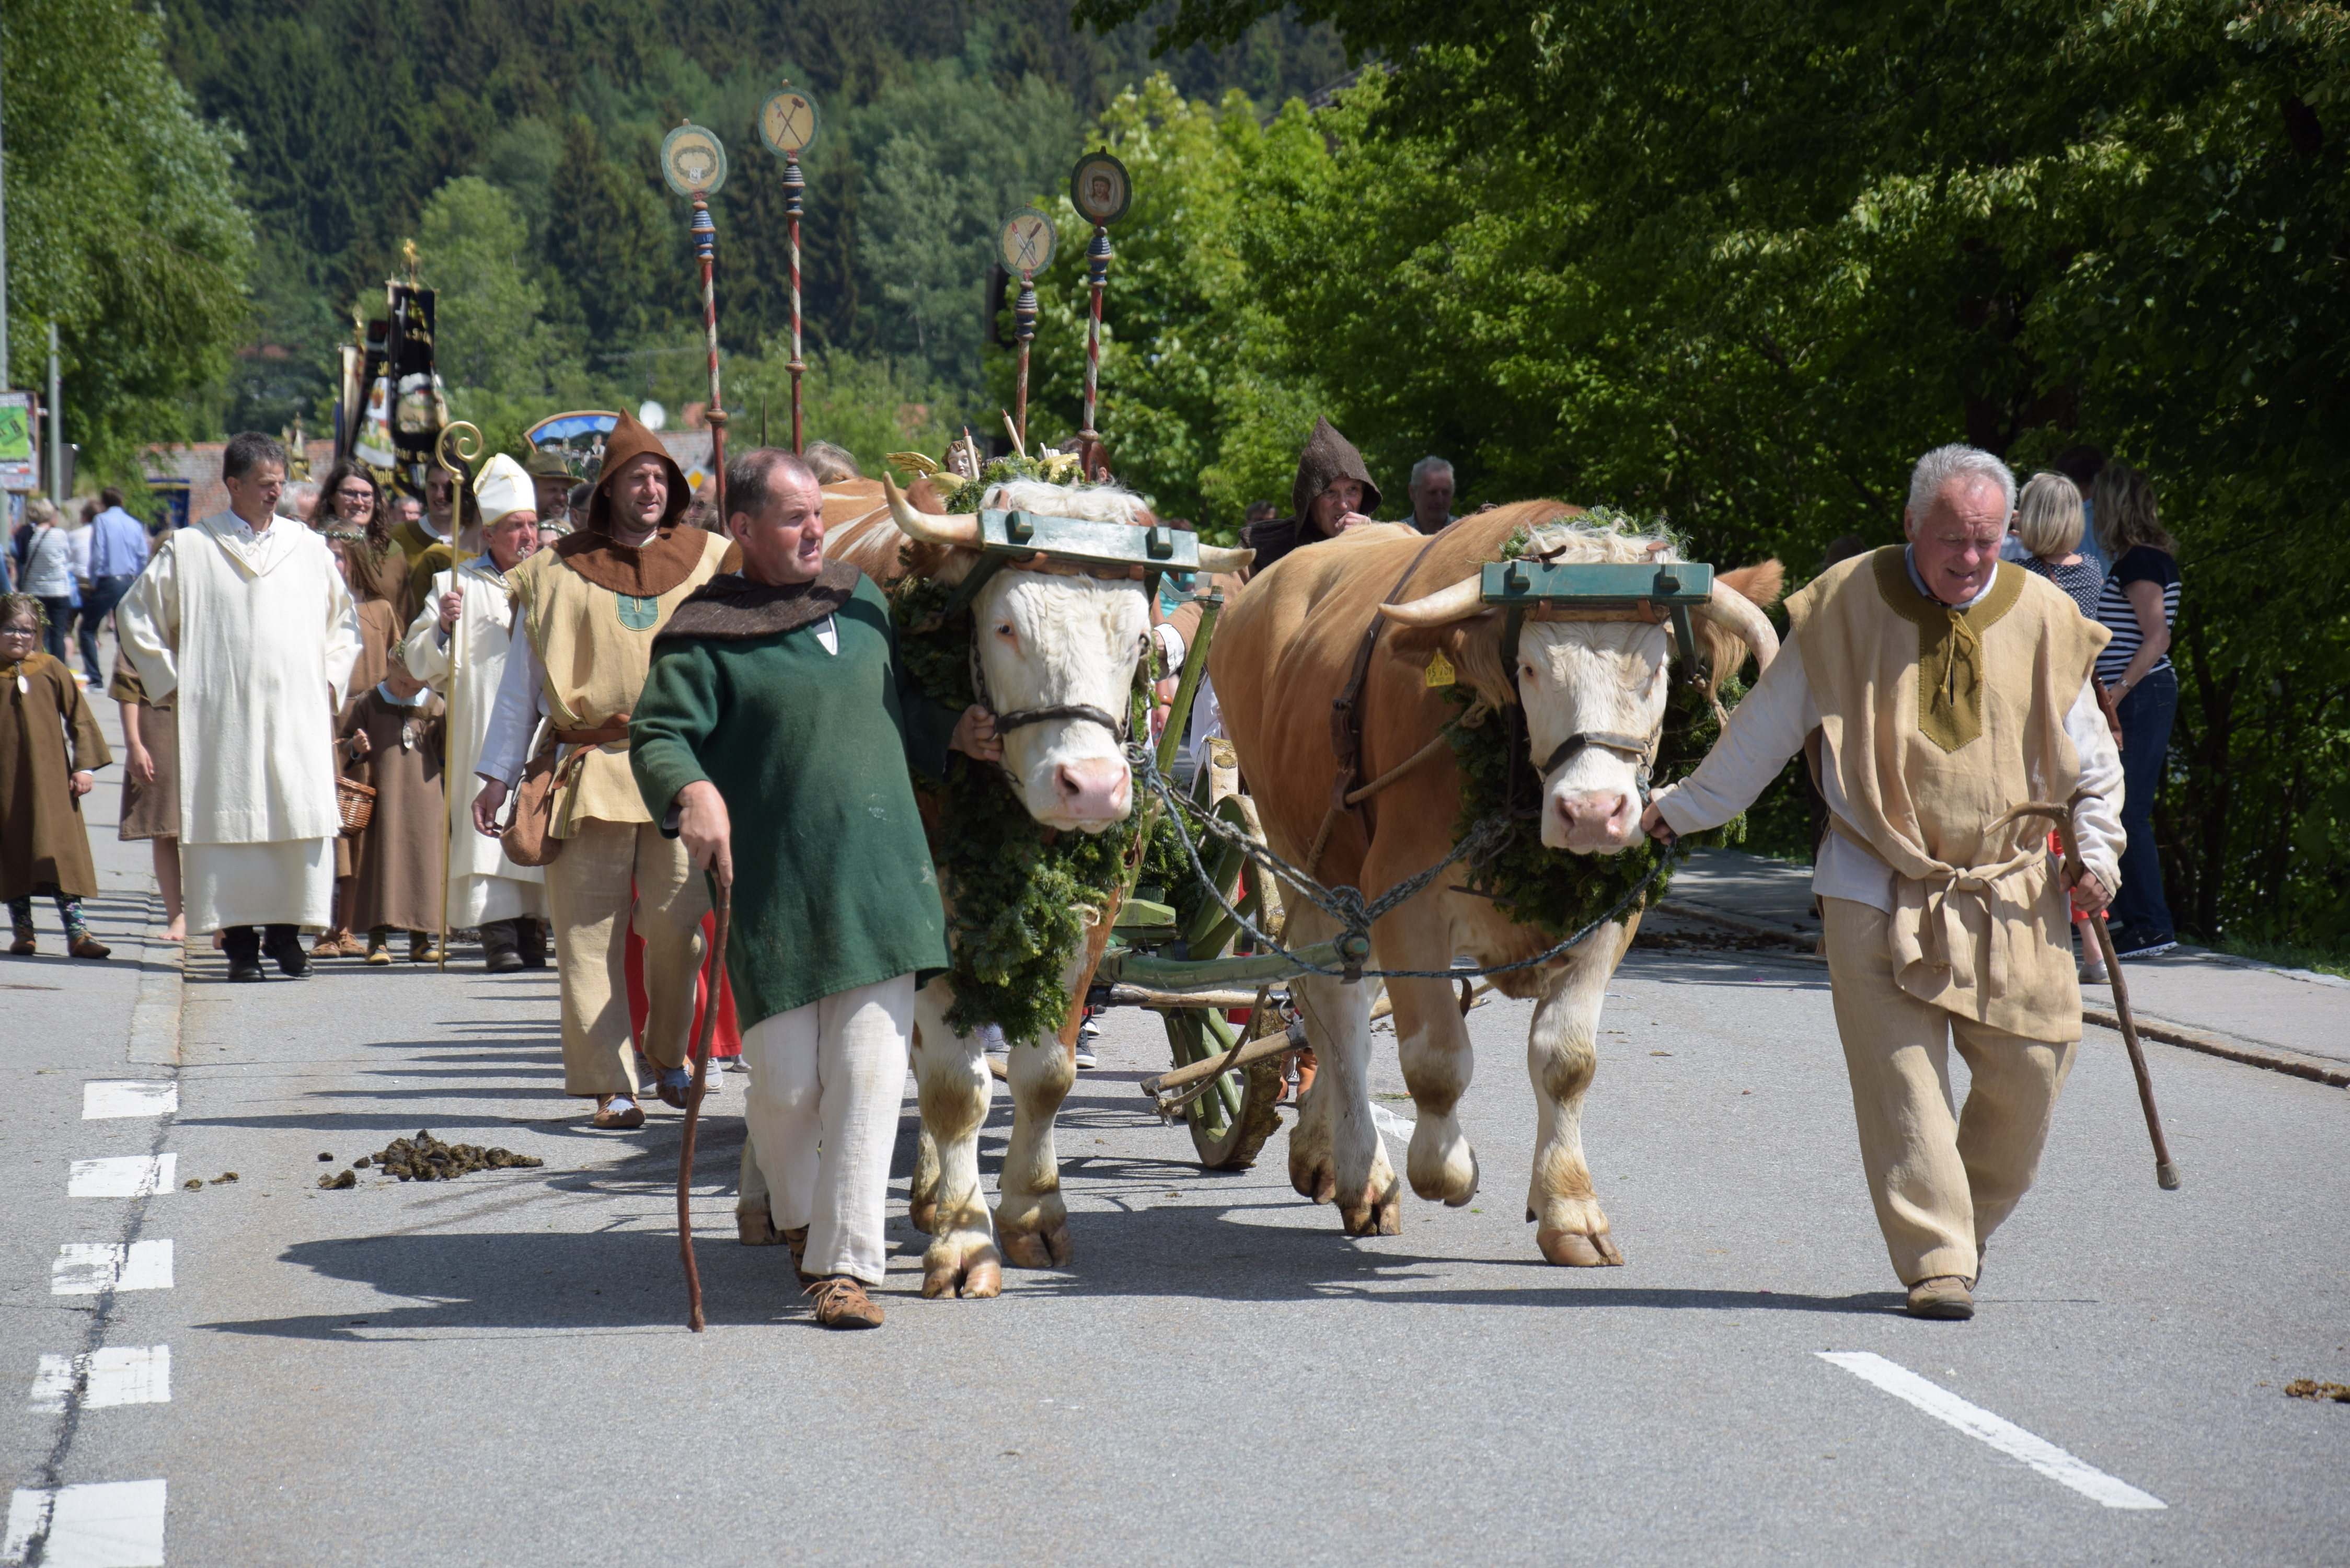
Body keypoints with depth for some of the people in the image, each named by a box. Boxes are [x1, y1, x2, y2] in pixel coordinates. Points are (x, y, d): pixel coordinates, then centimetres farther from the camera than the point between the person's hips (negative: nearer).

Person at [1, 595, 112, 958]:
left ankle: (77, 932, -5)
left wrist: (85, 767, 0)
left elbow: (80, 718, 6)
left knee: (63, 854, -5)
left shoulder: (52, 670, 4)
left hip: (51, 782, 0)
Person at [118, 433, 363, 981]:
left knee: (303, 822, -5)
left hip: (299, 713, 2)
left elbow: (345, 618, 23)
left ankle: (286, 929, 5)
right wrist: (170, 683, 3)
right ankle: (240, 940, 2)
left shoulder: (310, 549, 11)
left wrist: (331, 679, 10)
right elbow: (136, 615, 8)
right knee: (229, 821, -3)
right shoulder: (188, 550, 3)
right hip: (223, 716, -2)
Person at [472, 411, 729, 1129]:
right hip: (593, 768, 0)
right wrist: (497, 774, 7)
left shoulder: (710, 560, 11)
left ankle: (669, 1057, 18)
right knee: (591, 930, -5)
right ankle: (611, 1084, -1)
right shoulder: (556, 573, 9)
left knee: (677, 920, -4)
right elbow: (522, 680, 11)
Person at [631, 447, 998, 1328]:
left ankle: (845, 1264, 0)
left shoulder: (862, 601, 14)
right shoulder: (706, 635, -4)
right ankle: (798, 1211, 33)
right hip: (773, 891, -4)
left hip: (882, 882, 4)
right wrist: (692, 793, -30)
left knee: (869, 1073, -4)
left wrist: (953, 734, 12)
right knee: (786, 1080, 2)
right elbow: (658, 735, -12)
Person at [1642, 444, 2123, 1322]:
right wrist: (1682, 810, 13)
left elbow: (2093, 763, 13)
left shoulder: (2043, 620, 2)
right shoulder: (1845, 607, -2)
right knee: (1901, 1076, -9)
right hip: (1878, 889, -2)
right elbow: (1763, 729, 8)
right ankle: (1938, 1262, -5)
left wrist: (2096, 853, 0)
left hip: (2013, 894, 2)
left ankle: (1968, 1227, 22)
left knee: (2029, 1068, -1)